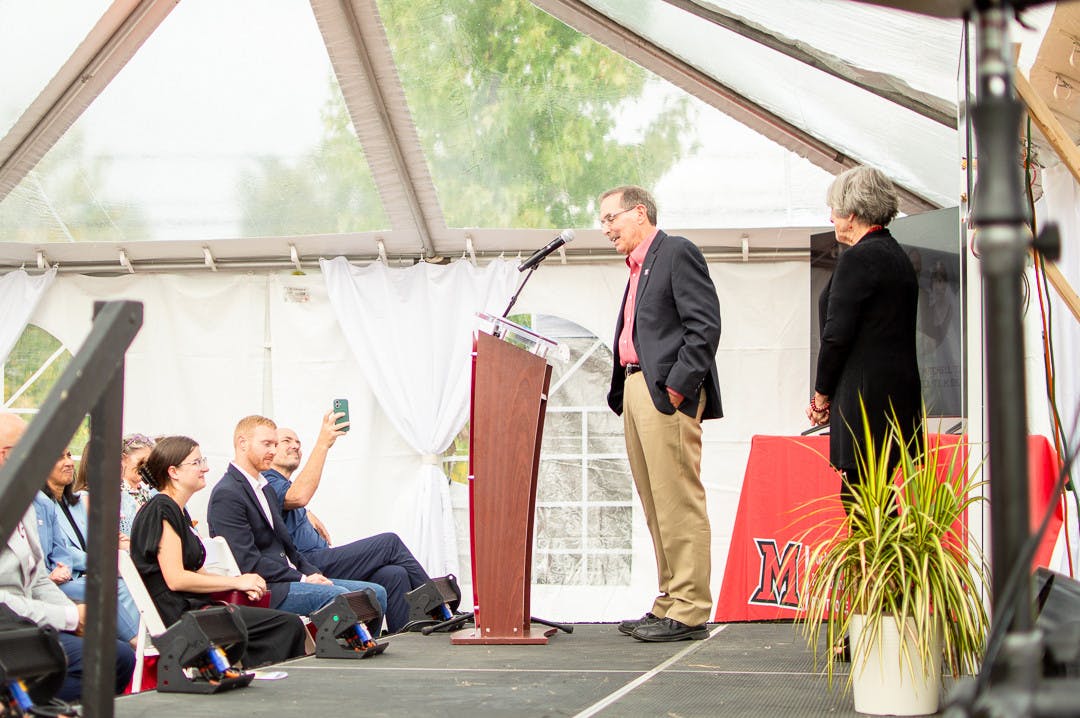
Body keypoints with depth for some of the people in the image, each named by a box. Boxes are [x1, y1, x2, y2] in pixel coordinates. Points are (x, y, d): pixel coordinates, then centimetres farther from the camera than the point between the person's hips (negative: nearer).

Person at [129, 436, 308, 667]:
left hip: (190, 607, 10)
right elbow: (176, 579, -18)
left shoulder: (177, 511, 20)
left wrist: (241, 583, 3)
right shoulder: (161, 511, -11)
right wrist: (236, 582, -10)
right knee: (289, 625, -17)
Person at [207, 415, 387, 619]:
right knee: (338, 595, -30)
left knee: (376, 593, -4)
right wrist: (302, 579, -15)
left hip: (289, 577, 10)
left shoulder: (265, 488, 21)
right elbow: (248, 562, -18)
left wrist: (312, 573, 4)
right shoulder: (227, 495, -11)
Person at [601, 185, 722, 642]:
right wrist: (621, 392, 12)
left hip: (667, 394, -10)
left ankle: (689, 612, -6)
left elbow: (704, 325, -13)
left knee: (678, 502, -9)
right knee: (656, 506, 11)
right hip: (635, 390, 10)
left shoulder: (677, 252, -5)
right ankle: (670, 602, 16)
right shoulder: (639, 266, 22)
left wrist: (678, 386, -18)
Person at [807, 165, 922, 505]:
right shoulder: (898, 257, 17)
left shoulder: (857, 258, -11)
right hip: (900, 393, 9)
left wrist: (821, 396, -1)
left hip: (866, 398, -9)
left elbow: (837, 335, -14)